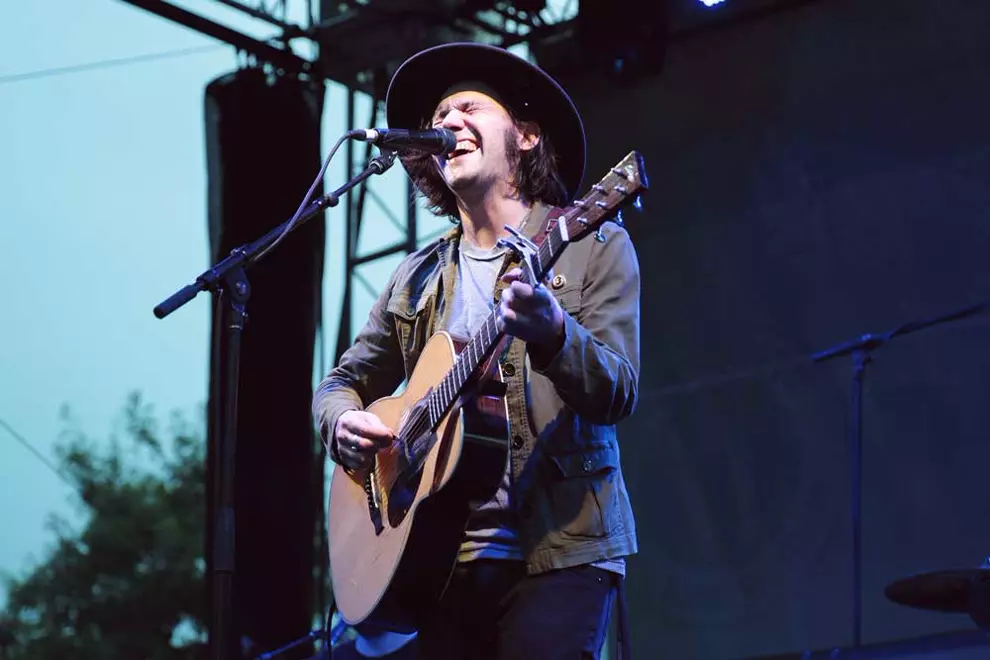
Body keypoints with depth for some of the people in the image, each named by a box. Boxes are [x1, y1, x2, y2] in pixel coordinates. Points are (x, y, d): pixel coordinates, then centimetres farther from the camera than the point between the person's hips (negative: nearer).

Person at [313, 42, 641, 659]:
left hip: (560, 548, -4)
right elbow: (342, 382, 21)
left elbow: (618, 394, -9)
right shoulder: (417, 279, 14)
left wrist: (553, 335, -29)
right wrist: (344, 424, -2)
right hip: (444, 560, 4)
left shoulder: (592, 247, 1)